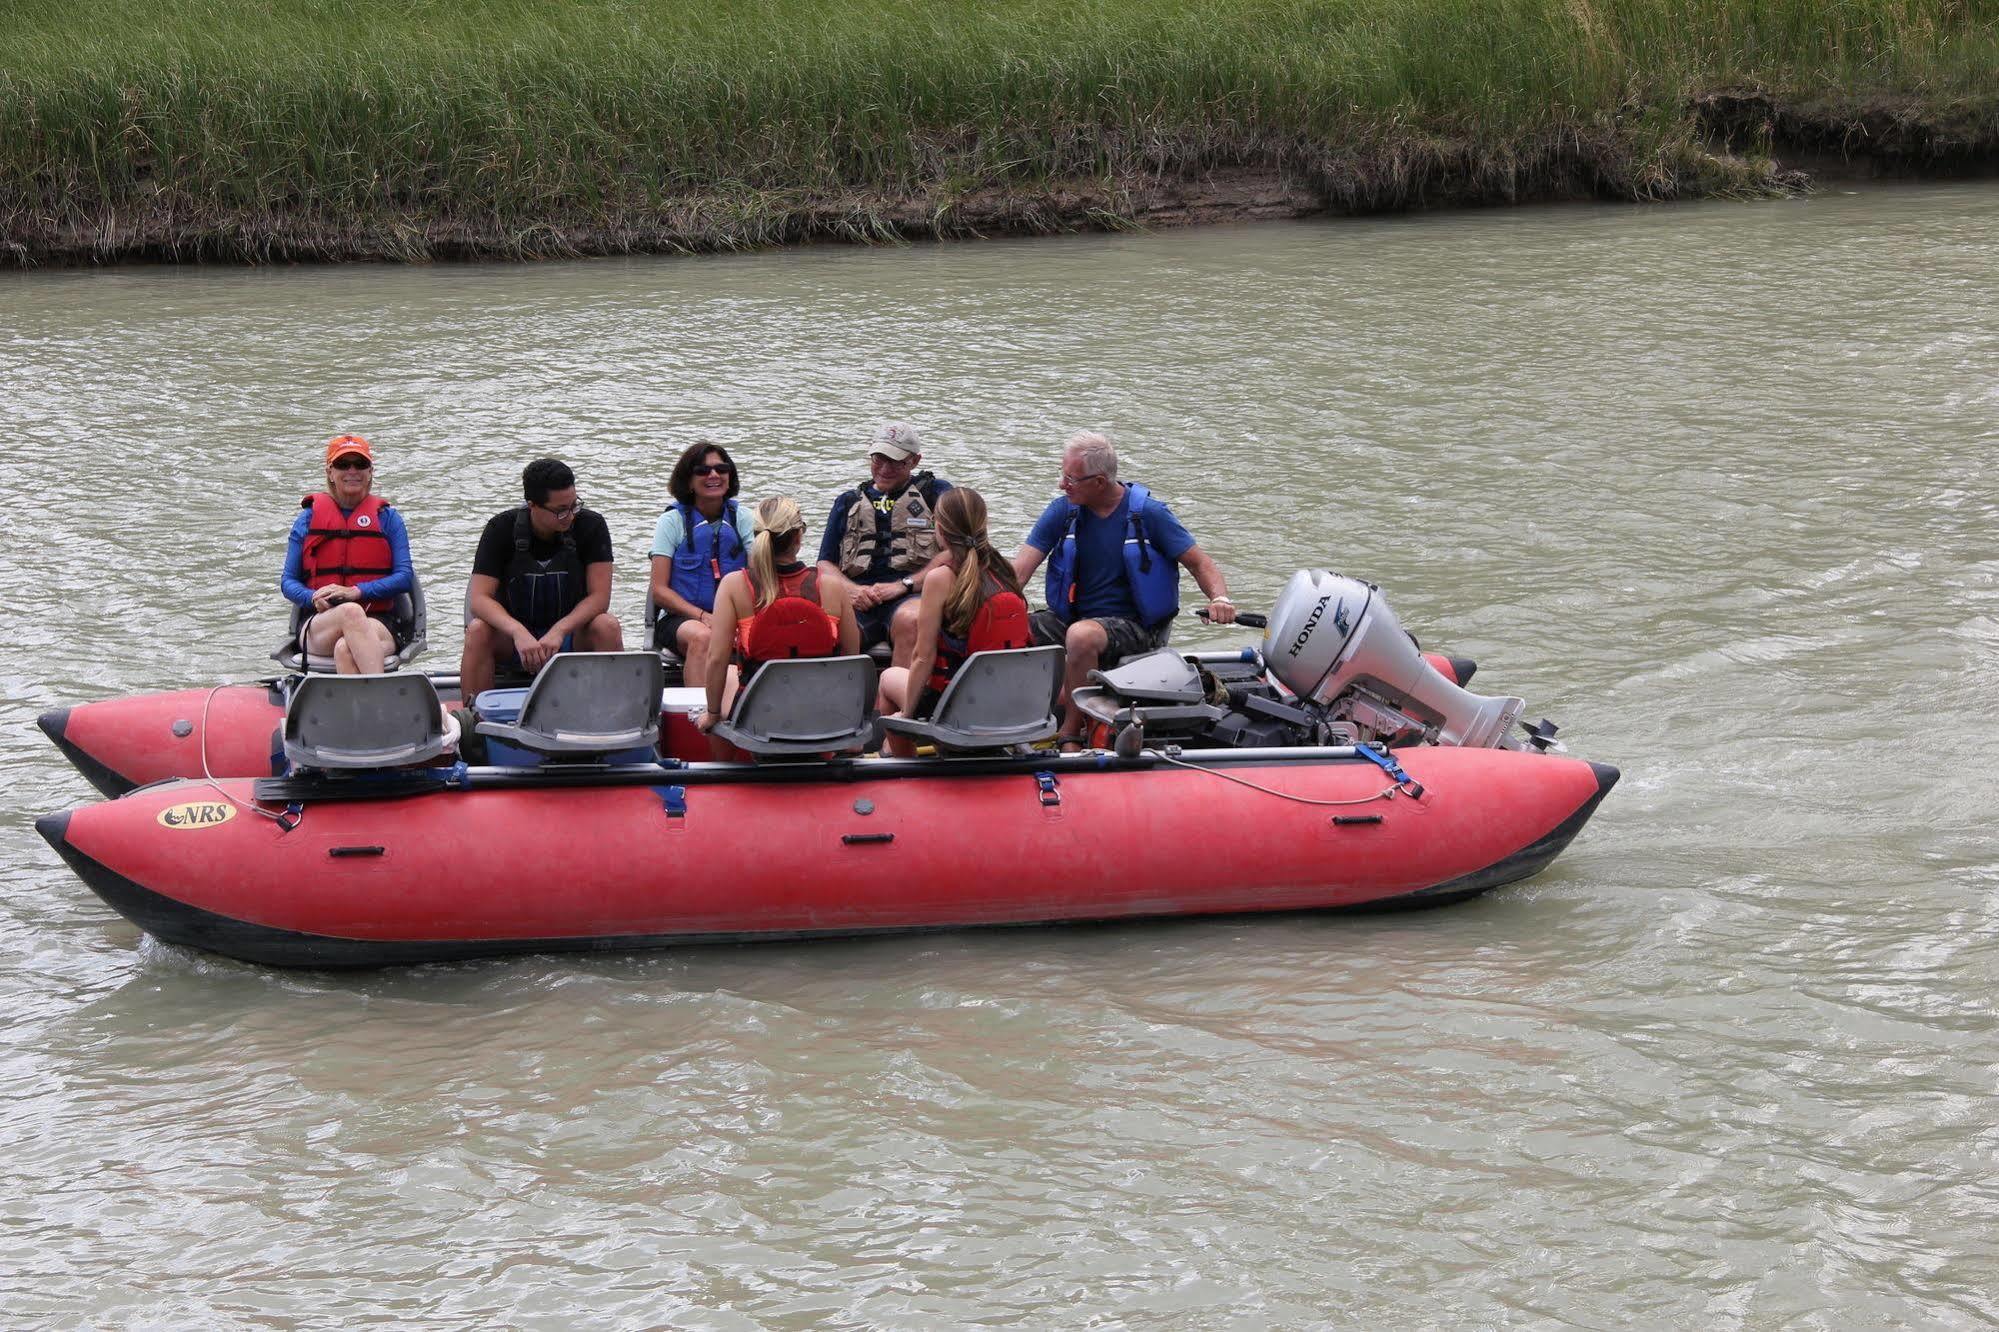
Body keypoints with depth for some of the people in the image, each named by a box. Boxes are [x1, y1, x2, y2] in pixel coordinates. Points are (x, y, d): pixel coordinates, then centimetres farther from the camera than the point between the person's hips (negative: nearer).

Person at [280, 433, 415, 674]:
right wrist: (313, 599, -11)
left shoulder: (387, 518, 14)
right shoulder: (308, 519, 16)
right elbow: (288, 582, 13)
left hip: (377, 627, 0)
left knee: (346, 649, -37)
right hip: (318, 625, 0)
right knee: (351, 612, -38)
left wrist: (356, 592, -12)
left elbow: (405, 578, 3)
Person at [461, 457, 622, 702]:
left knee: (607, 626, -30)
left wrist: (559, 632, -31)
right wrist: (519, 633, -35)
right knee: (478, 631, -30)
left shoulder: (591, 526, -10)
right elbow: (479, 598, -16)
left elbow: (599, 596, -14)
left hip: (572, 631, 0)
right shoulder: (501, 528, -10)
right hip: (513, 635, 0)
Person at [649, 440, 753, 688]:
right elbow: (659, 590, -1)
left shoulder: (742, 518, 12)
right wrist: (703, 616, -16)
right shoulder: (672, 521, 5)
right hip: (679, 618, -2)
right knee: (702, 637, -37)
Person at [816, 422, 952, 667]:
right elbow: (825, 564, 22)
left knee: (910, 619, -41)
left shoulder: (935, 492, 16)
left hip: (913, 594, -2)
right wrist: (852, 590, -1)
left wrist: (903, 585, -8)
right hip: (859, 597, 2)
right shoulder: (849, 502, 28)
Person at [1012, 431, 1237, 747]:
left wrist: (1219, 599, -23)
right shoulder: (1062, 511, 4)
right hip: (1072, 618, 5)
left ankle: (1071, 734, -23)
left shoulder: (1149, 514, -5)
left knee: (1082, 635, -38)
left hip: (1133, 624, -4)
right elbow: (1019, 571, -3)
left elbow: (1199, 563, -2)